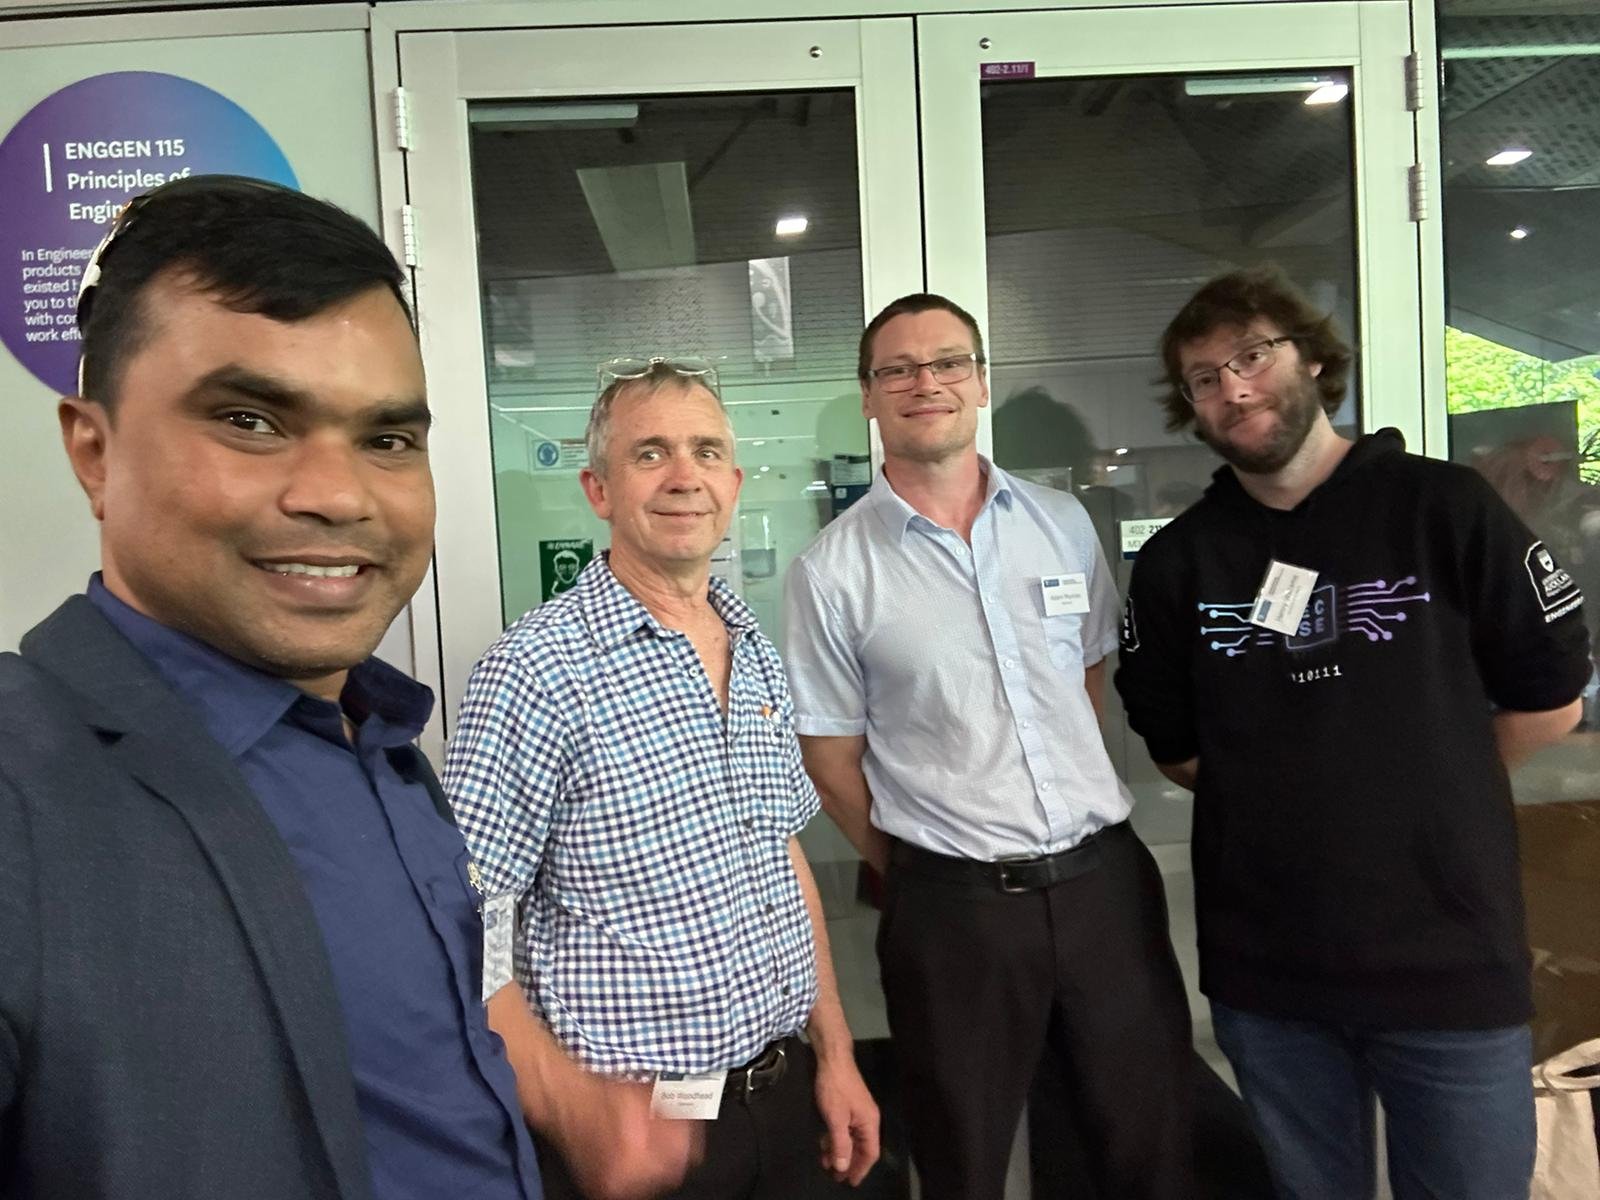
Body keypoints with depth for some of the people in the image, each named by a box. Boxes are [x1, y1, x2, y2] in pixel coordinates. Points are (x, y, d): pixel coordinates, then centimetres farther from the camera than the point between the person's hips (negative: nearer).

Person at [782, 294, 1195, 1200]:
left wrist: (1080, 827, 10)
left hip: (1106, 874, 3)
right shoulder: (830, 572, -8)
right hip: (953, 905, -3)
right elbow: (833, 760, -2)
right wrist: (923, 875, 3)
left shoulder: (1063, 523, 3)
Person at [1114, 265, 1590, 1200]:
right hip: (1263, 966, 2)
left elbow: (1550, 701, 0)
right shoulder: (1177, 560, 0)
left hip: (1450, 956, -1)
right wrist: (1277, 793, 2)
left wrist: (1418, 781, 3)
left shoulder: (1446, 509, -5)